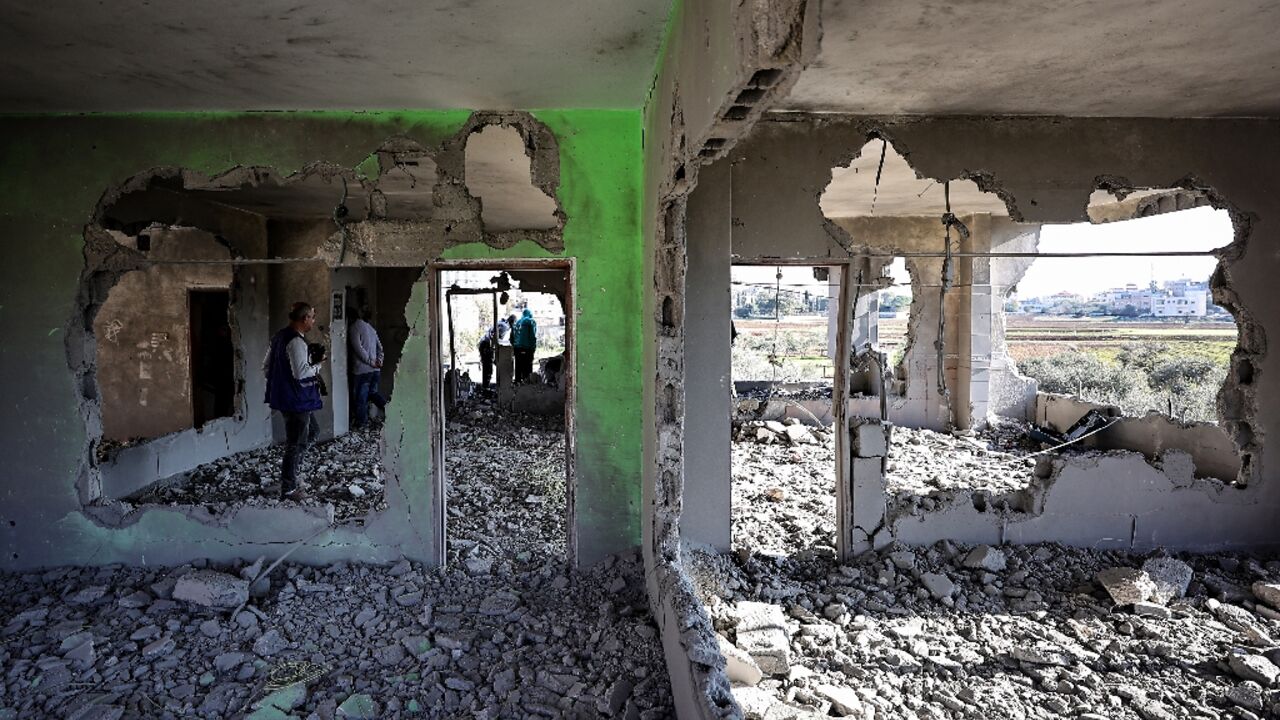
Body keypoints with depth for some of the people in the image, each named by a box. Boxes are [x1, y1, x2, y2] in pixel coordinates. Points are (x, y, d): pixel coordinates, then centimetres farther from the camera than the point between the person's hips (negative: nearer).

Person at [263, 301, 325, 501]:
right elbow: (300, 372, -26)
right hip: (297, 400, -10)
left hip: (283, 397, 10)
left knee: (312, 431, 24)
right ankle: (288, 489, 8)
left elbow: (266, 366, 17)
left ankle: (289, 469, 24)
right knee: (296, 443, 0)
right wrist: (317, 364, -10)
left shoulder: (279, 337, 10)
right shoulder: (296, 342, -20)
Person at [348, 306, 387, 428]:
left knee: (360, 398, 3)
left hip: (362, 369, -7)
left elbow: (358, 348, -16)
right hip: (375, 370, 7)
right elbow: (380, 347, 15)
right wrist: (379, 360, 7)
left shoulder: (355, 327, -8)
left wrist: (370, 362, -12)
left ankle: (361, 424, 9)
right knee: (373, 393, 18)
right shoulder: (371, 328, 15)